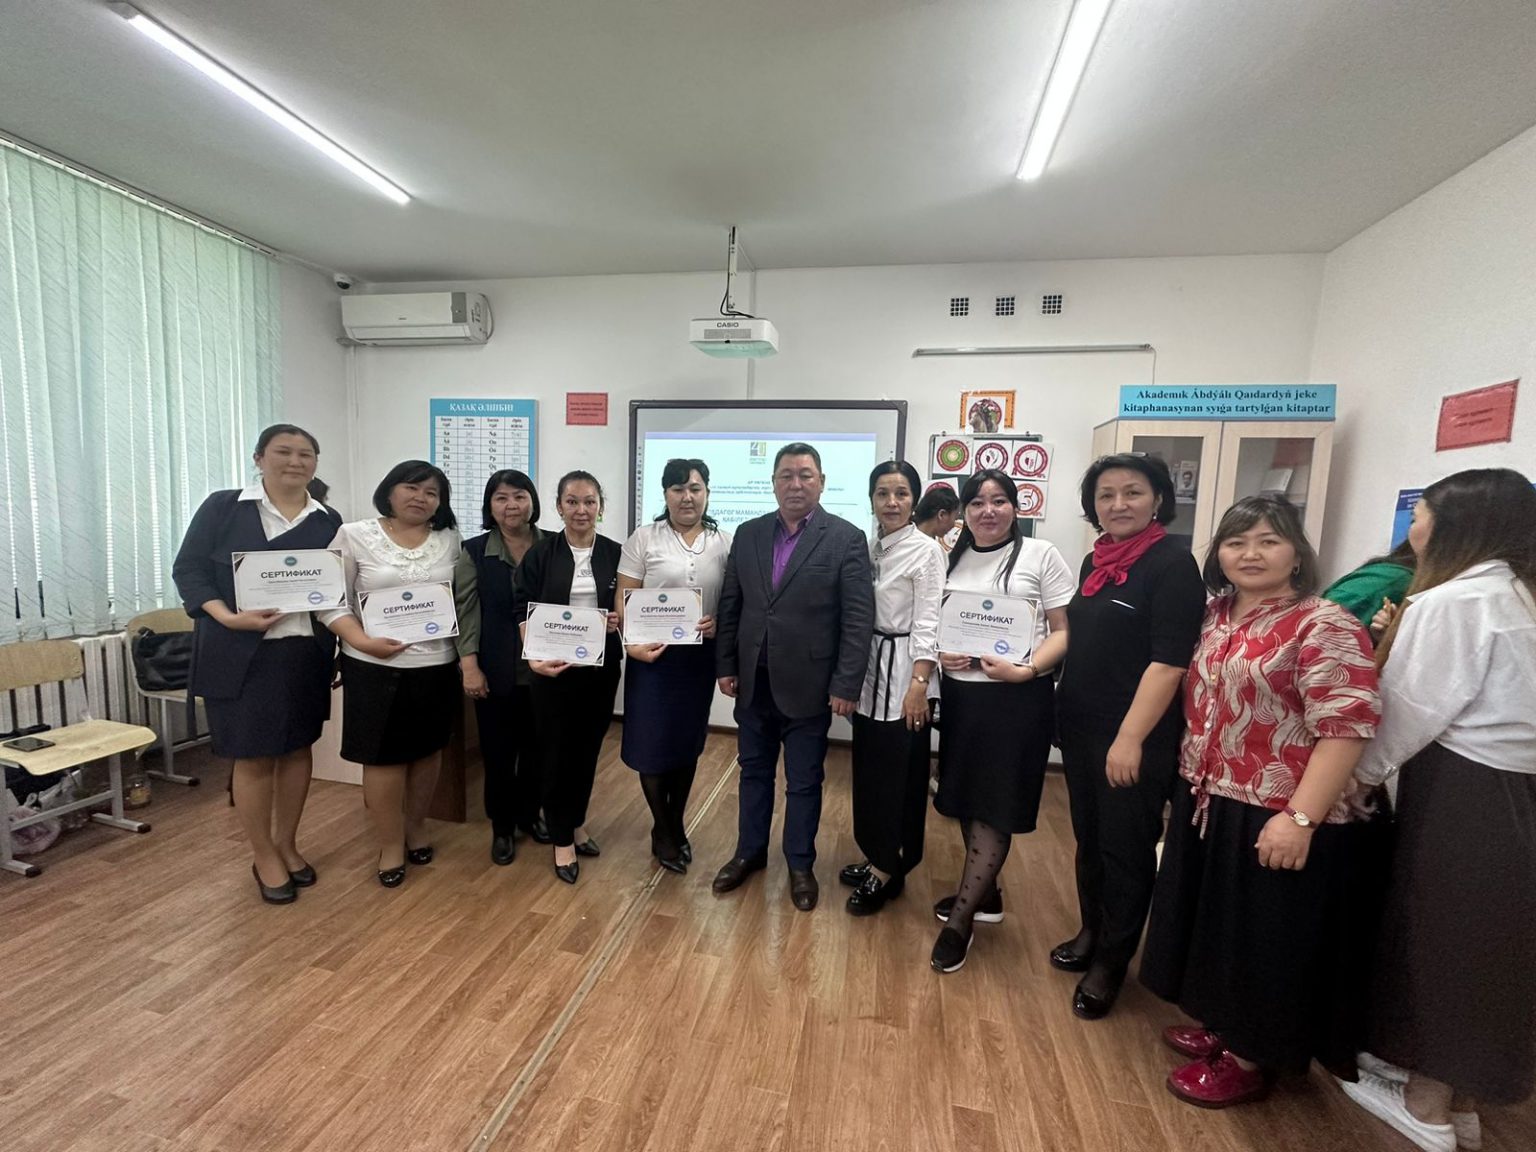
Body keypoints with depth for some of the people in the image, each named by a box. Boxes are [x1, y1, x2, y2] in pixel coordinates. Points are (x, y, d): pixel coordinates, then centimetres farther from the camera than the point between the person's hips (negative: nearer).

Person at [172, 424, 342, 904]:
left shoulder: (328, 521, 8)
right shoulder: (222, 507, 0)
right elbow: (188, 569, -2)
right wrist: (229, 618, -17)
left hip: (306, 654, 3)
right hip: (241, 654, -3)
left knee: (297, 749, 13)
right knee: (253, 756, 5)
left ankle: (287, 844, 31)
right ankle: (264, 857, 22)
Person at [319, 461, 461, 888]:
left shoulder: (451, 540, 4)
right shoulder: (354, 535, -2)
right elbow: (332, 601, -4)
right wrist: (363, 641, -16)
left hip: (437, 665, 2)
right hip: (375, 666, -2)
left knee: (428, 751, 14)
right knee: (384, 757, 6)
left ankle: (416, 828, 35)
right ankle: (391, 845, 23)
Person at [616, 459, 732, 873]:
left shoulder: (725, 542, 3)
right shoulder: (643, 538, -3)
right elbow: (625, 600, -4)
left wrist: (721, 623, -15)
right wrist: (632, 643, -17)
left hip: (700, 657, 2)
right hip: (652, 655, -2)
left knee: (688, 743, 14)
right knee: (653, 743, 6)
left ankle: (676, 824, 36)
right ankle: (662, 831, 29)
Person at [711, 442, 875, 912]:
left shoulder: (846, 538, -8)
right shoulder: (748, 534, 4)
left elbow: (858, 619, -11)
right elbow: (730, 605, 7)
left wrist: (846, 686, -14)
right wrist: (726, 666, 4)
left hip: (808, 685, -4)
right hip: (754, 681, 4)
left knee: (803, 781, 12)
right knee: (754, 771, 19)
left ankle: (800, 864, 33)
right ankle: (749, 852, 39)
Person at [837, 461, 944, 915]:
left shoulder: (926, 550, -10)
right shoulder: (867, 547, 8)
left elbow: (927, 624, -13)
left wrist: (918, 683, -19)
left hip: (902, 670, -6)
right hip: (868, 668, 7)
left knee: (899, 775, 4)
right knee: (869, 770, 15)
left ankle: (888, 870, 21)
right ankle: (877, 857, 32)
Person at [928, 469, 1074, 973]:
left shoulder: (1041, 555, -5)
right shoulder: (952, 561, 9)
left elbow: (1064, 631, -7)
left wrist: (1025, 670, -21)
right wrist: (940, 654, -6)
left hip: (1018, 698, -5)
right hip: (960, 694, 6)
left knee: (995, 805, 1)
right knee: (965, 798, 14)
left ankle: (960, 918, 12)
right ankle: (985, 891, 35)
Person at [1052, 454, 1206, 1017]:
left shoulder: (1172, 563, -13)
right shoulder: (1095, 560, 8)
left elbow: (1169, 660, -19)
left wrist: (1131, 738, -21)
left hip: (1136, 737, -7)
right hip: (1081, 727, 7)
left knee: (1126, 848, 9)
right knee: (1088, 837, 19)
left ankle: (1112, 960, 27)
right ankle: (1091, 932, 38)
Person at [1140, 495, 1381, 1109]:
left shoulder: (1323, 625, -15)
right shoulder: (1217, 614, 7)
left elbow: (1346, 727, -21)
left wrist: (1301, 817, -24)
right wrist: (1188, 779, 17)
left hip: (1271, 819, -7)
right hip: (1207, 805, 7)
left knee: (1263, 938, 10)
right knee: (1217, 926, 21)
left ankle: (1250, 1060, 30)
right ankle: (1221, 1027, 41)